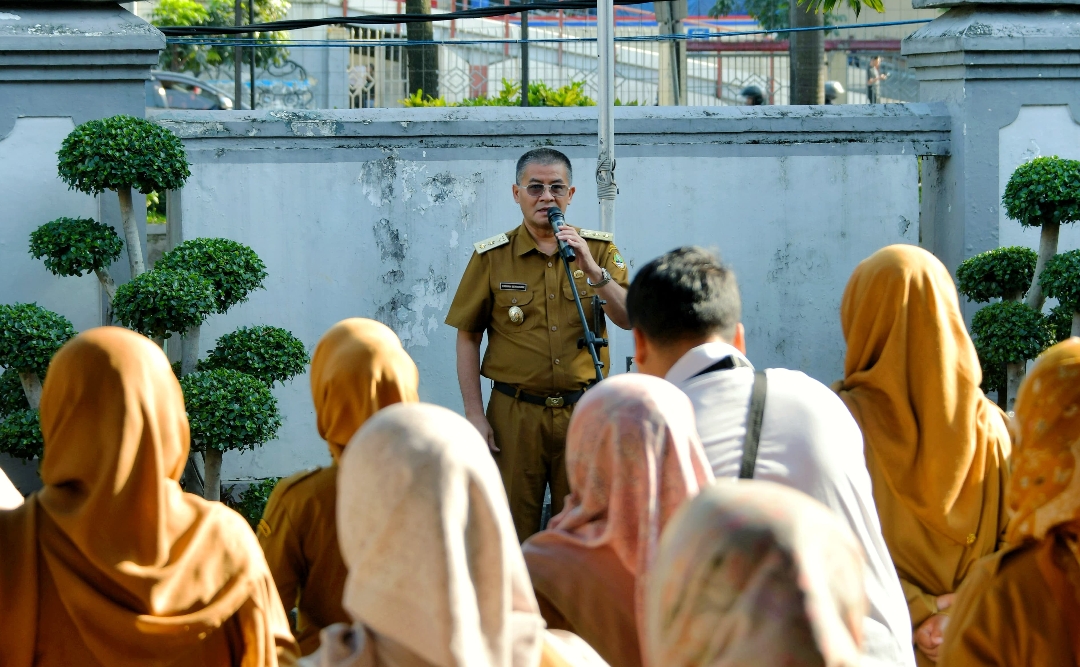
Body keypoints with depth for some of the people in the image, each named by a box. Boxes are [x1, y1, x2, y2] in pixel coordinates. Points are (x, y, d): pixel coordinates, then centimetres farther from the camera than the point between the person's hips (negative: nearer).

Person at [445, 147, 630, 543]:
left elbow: (628, 319, -4)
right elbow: (467, 337, 4)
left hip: (583, 410, 1)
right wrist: (474, 413, -3)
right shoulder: (492, 257, 2)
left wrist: (591, 268, -18)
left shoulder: (598, 250, 5)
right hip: (514, 413, -1)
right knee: (513, 529, 3)